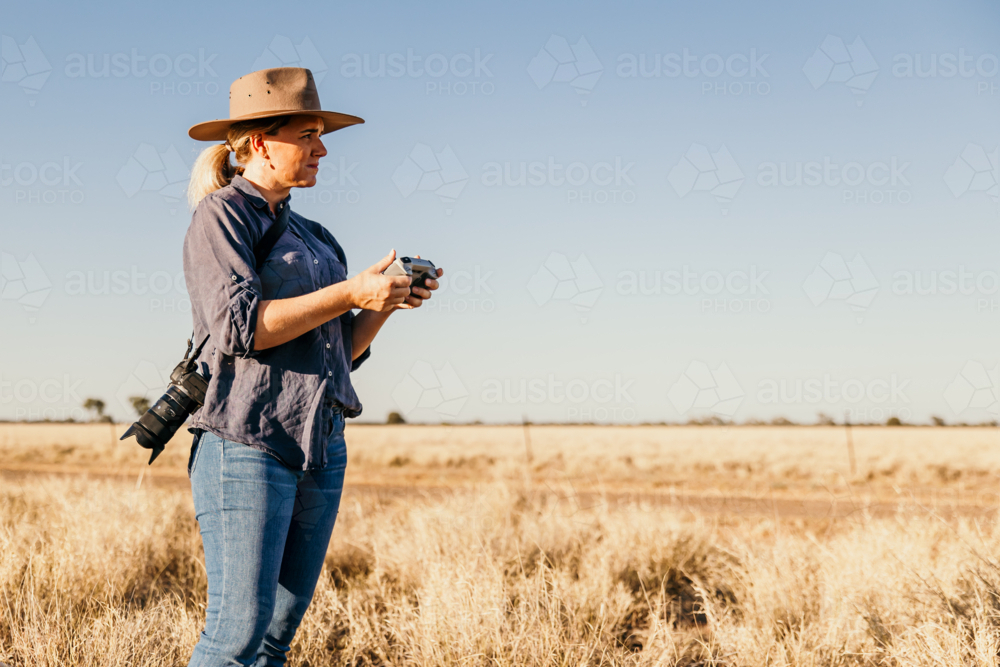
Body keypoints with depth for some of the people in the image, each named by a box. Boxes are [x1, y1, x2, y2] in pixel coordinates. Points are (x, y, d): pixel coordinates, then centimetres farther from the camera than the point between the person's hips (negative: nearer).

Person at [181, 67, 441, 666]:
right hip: (247, 441, -7)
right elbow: (239, 325, -16)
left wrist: (388, 302, 3)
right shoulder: (222, 215, -2)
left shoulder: (310, 235, 20)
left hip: (322, 446, 8)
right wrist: (348, 293, -14)